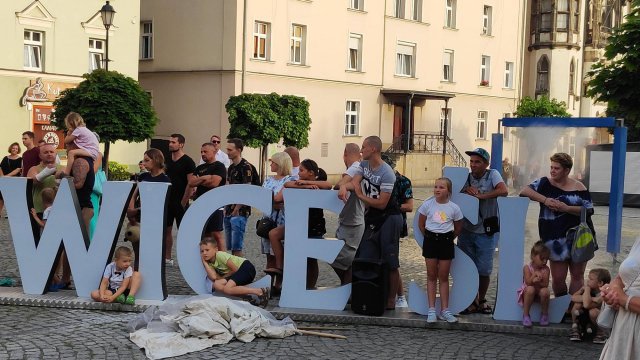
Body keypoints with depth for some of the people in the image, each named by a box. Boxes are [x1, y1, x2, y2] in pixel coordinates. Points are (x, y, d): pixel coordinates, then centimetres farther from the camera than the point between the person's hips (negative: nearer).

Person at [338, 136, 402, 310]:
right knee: (365, 259, 6)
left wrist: (360, 196, -10)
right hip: (372, 218, 8)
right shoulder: (364, 165, 7)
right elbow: (354, 182, -3)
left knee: (390, 263, -2)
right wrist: (344, 187, -26)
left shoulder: (386, 174, -19)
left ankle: (391, 300, 5)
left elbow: (381, 203, -20)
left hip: (388, 218, -8)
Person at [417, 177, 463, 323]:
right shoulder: (428, 204, -4)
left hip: (446, 241, 0)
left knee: (443, 277, 6)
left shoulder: (454, 208, -4)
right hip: (430, 241, 0)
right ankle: (431, 310, 7)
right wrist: (429, 237, 7)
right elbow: (421, 224, 7)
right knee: (431, 276, 5)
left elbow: (458, 228, 9)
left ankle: (445, 310, 10)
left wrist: (448, 238, 9)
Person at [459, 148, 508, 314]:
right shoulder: (465, 178, 6)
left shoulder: (492, 175, -5)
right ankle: (472, 301, 18)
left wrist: (480, 195, -19)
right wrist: (466, 191, -14)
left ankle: (482, 300, 23)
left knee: (484, 270, 3)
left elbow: (503, 191, -21)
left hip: (485, 231, -3)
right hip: (466, 230, 3)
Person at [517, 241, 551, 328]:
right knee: (530, 289, -36)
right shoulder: (527, 268, -11)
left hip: (540, 292, 2)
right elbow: (528, 282, -22)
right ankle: (525, 315, -23)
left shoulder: (546, 269, -6)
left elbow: (545, 285, -14)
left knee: (545, 291, -33)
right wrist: (535, 274, -33)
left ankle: (545, 314, -7)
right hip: (528, 292, -2)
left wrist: (537, 281, -31)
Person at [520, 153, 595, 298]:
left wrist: (566, 208, -19)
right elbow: (524, 191, -9)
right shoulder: (545, 183, 2)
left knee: (578, 276, 6)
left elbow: (589, 210, -6)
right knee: (558, 278, 1)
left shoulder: (578, 187, 0)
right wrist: (545, 200, -19)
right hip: (556, 240, 0)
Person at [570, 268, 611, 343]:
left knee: (593, 311, -37)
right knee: (578, 304, -24)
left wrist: (587, 289, -34)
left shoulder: (603, 295, -28)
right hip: (584, 317, 5)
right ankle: (575, 328, -3)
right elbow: (573, 297, -21)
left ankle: (601, 333, -9)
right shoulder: (589, 289, -10)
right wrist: (590, 299, -33)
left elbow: (587, 305, -43)